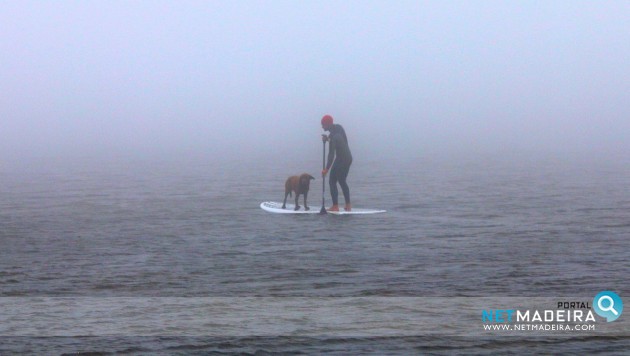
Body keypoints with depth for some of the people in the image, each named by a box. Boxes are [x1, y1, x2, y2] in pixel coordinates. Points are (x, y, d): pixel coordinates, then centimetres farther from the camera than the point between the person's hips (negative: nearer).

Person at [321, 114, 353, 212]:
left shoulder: (333, 136, -23)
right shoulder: (338, 127, 4)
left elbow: (331, 154, -26)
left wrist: (326, 169, -26)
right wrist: (328, 139, 7)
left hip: (341, 160, -9)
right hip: (348, 158, 9)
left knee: (332, 181, -3)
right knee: (342, 181, 19)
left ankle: (335, 206, -8)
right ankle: (348, 205, 19)